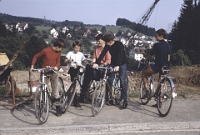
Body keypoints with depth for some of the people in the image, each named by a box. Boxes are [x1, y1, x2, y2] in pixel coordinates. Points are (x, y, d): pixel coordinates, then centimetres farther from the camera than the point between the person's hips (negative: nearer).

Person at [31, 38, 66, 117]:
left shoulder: (58, 52, -3)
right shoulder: (45, 50, -14)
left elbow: (58, 62, 4)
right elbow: (36, 57, -2)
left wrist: (56, 66, -18)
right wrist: (32, 65, -12)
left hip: (53, 72, 2)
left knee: (55, 89, 1)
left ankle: (58, 107, 7)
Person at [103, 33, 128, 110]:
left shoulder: (119, 44, -22)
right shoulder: (107, 46, -9)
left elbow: (120, 55, -32)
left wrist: (117, 66, -45)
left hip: (122, 64, -4)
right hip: (113, 64, 4)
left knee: (123, 81, -9)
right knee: (110, 79, -2)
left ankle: (124, 99, -5)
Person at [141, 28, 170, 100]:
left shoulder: (157, 45, -12)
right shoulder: (167, 45, 9)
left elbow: (150, 55, -2)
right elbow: (168, 58, 13)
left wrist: (146, 60, 17)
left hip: (157, 66, -7)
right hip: (165, 66, 7)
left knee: (144, 74, 12)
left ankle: (147, 91, 1)